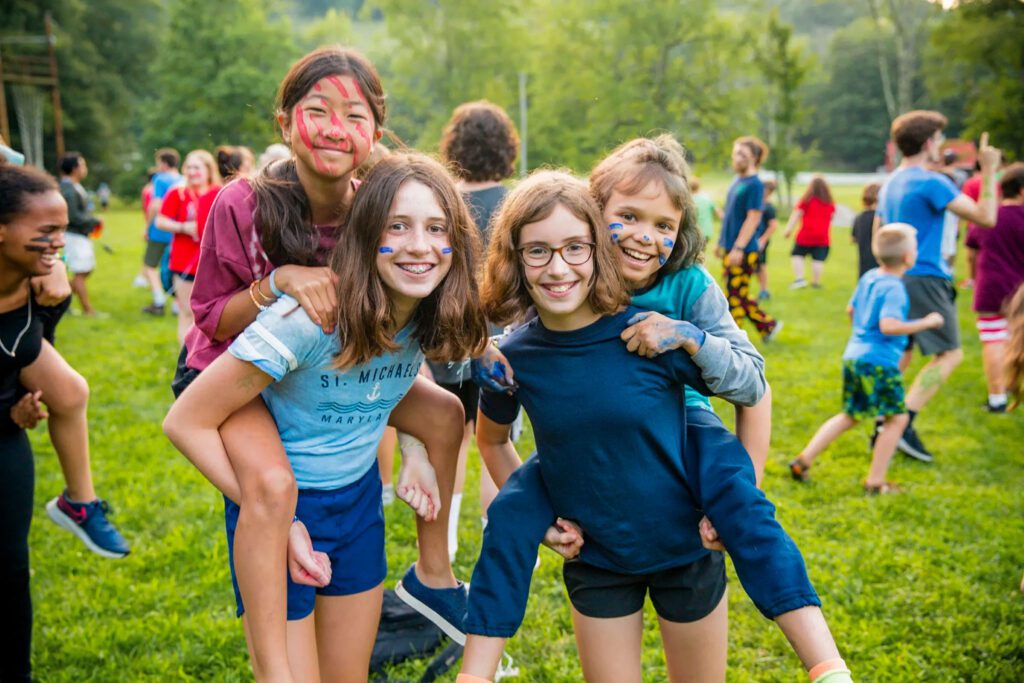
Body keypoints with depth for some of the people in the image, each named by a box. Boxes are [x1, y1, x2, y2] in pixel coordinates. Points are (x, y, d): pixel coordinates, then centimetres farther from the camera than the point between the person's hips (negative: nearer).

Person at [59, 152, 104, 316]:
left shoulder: (76, 187, 11)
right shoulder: (68, 190, -19)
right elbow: (72, 216, -22)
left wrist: (92, 220, 3)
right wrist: (94, 221, -13)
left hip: (82, 235, 10)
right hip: (74, 236, -10)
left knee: (87, 269, 15)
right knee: (80, 273, -2)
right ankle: (88, 310, 5)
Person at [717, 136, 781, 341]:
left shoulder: (754, 184, -13)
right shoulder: (737, 181, 13)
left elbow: (753, 218, -18)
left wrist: (738, 248, -21)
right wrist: (722, 241, 21)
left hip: (743, 251, -9)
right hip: (729, 248, 9)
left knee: (735, 295, -2)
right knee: (738, 294, 14)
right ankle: (768, 325, 26)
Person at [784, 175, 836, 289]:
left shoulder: (806, 200, -3)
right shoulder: (830, 203, 8)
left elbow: (796, 215, -7)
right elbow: (831, 217, 20)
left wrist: (788, 229, -7)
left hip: (806, 234, -3)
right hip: (822, 237, 3)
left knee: (797, 255, 8)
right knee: (818, 259, 1)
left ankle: (799, 279, -6)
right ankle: (816, 282, 4)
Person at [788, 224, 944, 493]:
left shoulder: (868, 277, 10)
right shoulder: (894, 288, -16)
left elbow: (851, 309, 22)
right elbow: (888, 325, -28)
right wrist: (925, 322, -18)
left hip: (853, 356, 9)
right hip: (878, 362, -9)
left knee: (850, 416, 20)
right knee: (897, 417, 4)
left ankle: (804, 459, 17)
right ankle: (876, 480, 7)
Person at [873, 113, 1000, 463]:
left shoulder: (889, 184, 13)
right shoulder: (932, 182, -14)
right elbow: (985, 217, -17)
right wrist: (988, 171, -13)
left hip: (895, 278, 9)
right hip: (923, 279, -9)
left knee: (900, 353, 13)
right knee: (950, 353, -3)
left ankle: (884, 428, 12)